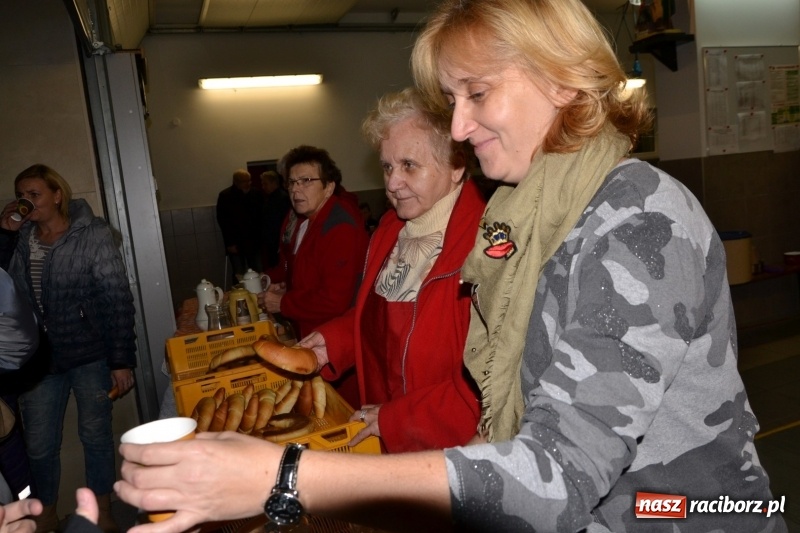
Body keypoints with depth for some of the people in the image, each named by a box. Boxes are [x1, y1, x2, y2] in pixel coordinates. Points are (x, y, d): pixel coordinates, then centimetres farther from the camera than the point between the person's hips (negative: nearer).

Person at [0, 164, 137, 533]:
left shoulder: (92, 235, -11)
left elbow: (118, 299, -13)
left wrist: (122, 360, -17)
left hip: (90, 355, -3)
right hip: (39, 357, 4)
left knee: (95, 435, 13)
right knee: (39, 445, 12)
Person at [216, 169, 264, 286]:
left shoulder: (257, 194, 4)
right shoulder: (225, 196, -5)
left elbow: (261, 216, 9)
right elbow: (222, 221, -7)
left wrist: (261, 238, 2)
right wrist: (230, 243, -11)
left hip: (254, 242, 3)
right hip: (236, 243, -3)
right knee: (239, 276, -1)